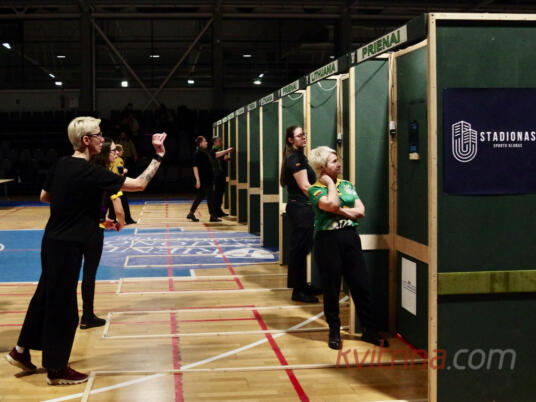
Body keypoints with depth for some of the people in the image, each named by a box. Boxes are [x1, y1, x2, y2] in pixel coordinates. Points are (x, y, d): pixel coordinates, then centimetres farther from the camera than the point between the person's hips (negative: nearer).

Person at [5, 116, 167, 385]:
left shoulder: (62, 165, 4)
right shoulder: (90, 172, -21)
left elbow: (44, 196, 17)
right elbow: (139, 184, -20)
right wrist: (158, 156, -13)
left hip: (53, 240, 9)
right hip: (67, 246, -9)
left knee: (46, 295, 21)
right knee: (63, 306, 3)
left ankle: (22, 350, 34)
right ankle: (56, 369, 16)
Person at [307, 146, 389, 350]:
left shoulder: (347, 185, 12)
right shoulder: (315, 190, -4)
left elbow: (360, 211, 4)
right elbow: (332, 204, -23)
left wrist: (339, 211, -10)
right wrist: (330, 183, -8)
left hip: (350, 236, 4)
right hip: (328, 240, -4)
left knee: (361, 285, 5)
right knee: (331, 288, 5)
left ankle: (370, 330, 16)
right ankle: (334, 331, 19)